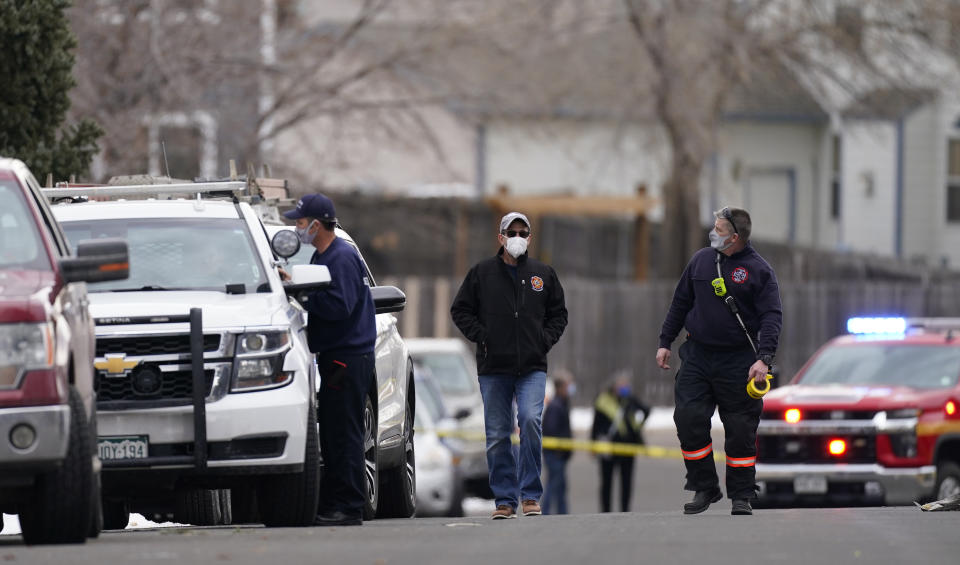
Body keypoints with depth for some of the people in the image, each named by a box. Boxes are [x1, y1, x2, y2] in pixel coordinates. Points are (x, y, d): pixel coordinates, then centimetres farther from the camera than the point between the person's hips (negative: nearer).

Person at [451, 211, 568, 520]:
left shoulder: (543, 274, 10)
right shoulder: (482, 273, 5)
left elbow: (558, 313, 19)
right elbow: (460, 310, 10)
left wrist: (545, 340, 3)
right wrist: (482, 337, -3)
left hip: (532, 367, 0)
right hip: (493, 369, 0)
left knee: (530, 421, -19)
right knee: (497, 436, 1)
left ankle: (531, 494, -10)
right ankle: (505, 500, 9)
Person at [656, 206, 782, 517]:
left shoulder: (758, 270, -4)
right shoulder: (701, 261, 8)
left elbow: (771, 317, -7)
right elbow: (680, 303, 17)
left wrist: (763, 359, -19)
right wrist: (665, 342, 15)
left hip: (737, 362, -3)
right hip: (697, 357, 3)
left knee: (740, 430, 0)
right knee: (689, 421, -6)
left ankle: (741, 496, 10)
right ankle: (704, 488, 7)